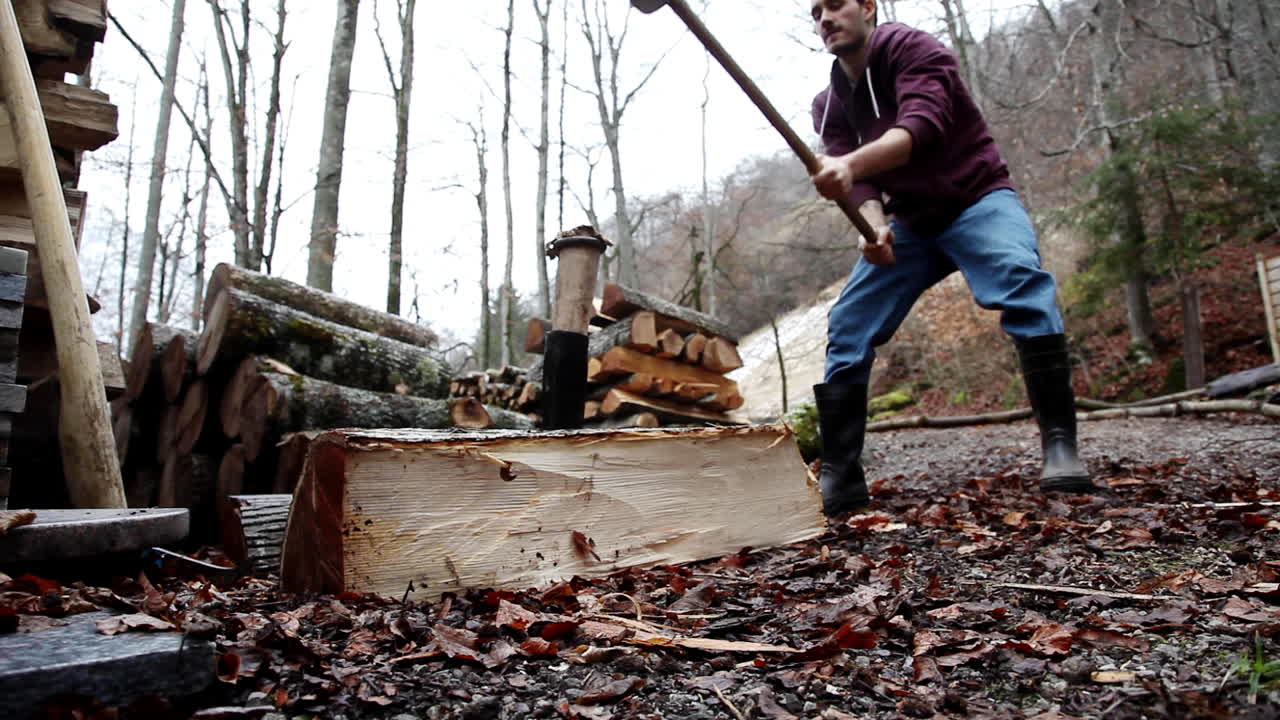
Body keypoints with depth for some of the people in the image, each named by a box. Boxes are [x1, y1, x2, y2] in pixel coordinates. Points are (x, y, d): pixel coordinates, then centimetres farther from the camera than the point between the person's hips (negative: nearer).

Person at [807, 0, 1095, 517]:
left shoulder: (914, 48, -12)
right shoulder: (828, 104, 5)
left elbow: (920, 126, -32)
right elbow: (856, 180, -8)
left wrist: (849, 164, -51)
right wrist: (873, 224, -32)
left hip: (977, 198, -5)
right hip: (910, 220, 5)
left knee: (1022, 281, -35)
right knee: (847, 328, -9)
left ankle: (1059, 445, -30)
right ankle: (840, 479, -5)